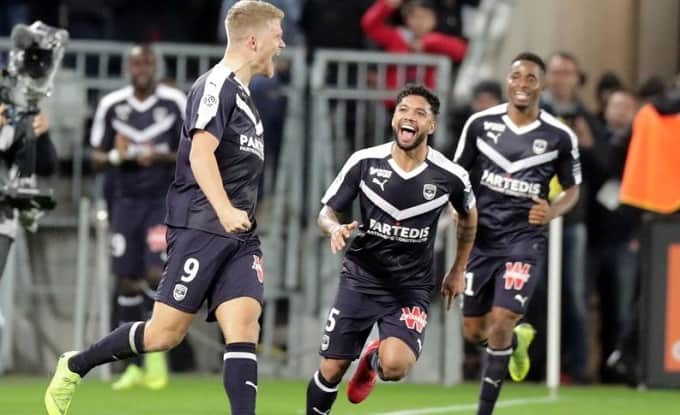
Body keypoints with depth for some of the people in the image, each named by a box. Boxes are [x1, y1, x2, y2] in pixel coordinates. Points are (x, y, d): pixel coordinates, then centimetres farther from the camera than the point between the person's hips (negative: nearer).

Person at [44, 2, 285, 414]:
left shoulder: (243, 97, 20)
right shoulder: (216, 85, -8)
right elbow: (201, 152, -21)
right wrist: (225, 211, -33)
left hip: (239, 234, 8)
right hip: (200, 227, -8)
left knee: (244, 324, -11)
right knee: (166, 333, -5)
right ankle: (74, 367, 14)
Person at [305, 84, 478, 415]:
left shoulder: (450, 176, -9)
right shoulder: (365, 162, -8)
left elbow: (468, 217, 13)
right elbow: (326, 212, 0)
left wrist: (458, 272, 18)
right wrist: (335, 228, -23)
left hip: (411, 287, -1)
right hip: (361, 277, 1)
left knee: (395, 366, -23)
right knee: (331, 370, -2)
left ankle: (374, 360, 15)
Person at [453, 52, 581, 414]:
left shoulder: (559, 137, -4)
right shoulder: (480, 124, -1)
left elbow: (572, 190, 8)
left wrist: (552, 211, -12)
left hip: (525, 240, -3)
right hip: (481, 238, 3)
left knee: (501, 322, -15)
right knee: (474, 330, 9)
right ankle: (517, 340, 44)